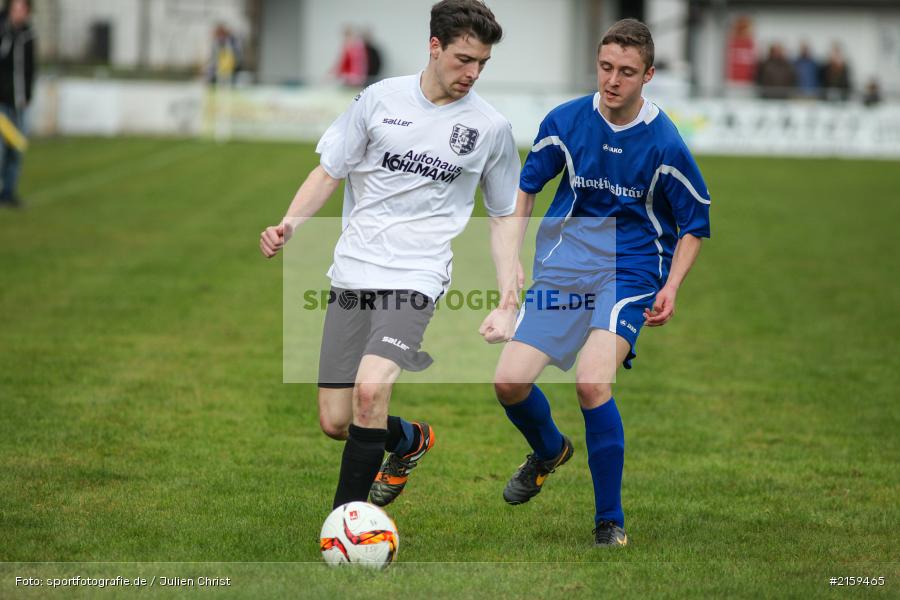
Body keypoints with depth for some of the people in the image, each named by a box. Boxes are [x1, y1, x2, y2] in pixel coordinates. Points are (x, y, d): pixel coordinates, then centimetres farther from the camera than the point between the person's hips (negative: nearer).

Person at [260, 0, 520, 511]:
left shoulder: (490, 126, 3)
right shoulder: (382, 98, 3)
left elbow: (505, 216, 12)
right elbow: (329, 172, 10)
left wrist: (509, 304, 3)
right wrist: (289, 224, -9)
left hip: (416, 276, -3)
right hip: (353, 273, 3)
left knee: (370, 389, -27)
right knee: (335, 422, 3)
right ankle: (410, 440, 36)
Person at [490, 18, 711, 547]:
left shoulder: (665, 142, -11)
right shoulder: (567, 120, -3)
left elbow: (695, 223, 2)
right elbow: (527, 184, 15)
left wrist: (672, 286, -12)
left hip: (631, 270, -4)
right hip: (564, 264, 4)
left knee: (592, 384, -25)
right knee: (509, 381, -8)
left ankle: (611, 523, -9)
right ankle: (549, 450, 30)